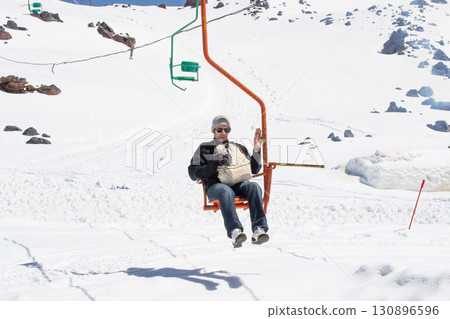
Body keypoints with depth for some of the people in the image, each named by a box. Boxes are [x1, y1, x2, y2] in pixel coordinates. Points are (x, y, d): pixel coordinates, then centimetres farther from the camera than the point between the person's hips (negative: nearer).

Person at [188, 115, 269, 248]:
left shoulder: (239, 148, 31)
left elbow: (254, 169, 27)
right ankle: (235, 232, -59)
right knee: (226, 191, -40)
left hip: (238, 184, 3)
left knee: (253, 186, -32)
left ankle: (259, 229, -47)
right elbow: (193, 173, 9)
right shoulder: (204, 148, 21)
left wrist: (256, 149, 13)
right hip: (215, 186, -3)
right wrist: (215, 165, -5)